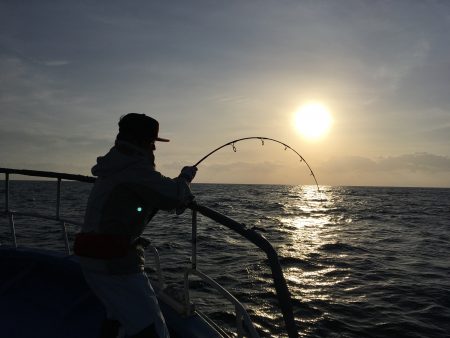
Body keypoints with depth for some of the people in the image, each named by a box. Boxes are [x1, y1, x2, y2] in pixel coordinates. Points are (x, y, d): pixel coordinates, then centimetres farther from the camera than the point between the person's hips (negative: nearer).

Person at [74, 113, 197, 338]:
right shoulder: (134, 167, -17)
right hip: (114, 262, -10)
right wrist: (185, 177, 1)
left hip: (91, 258, 10)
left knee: (117, 312, 31)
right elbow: (173, 197, -20)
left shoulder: (114, 166, 14)